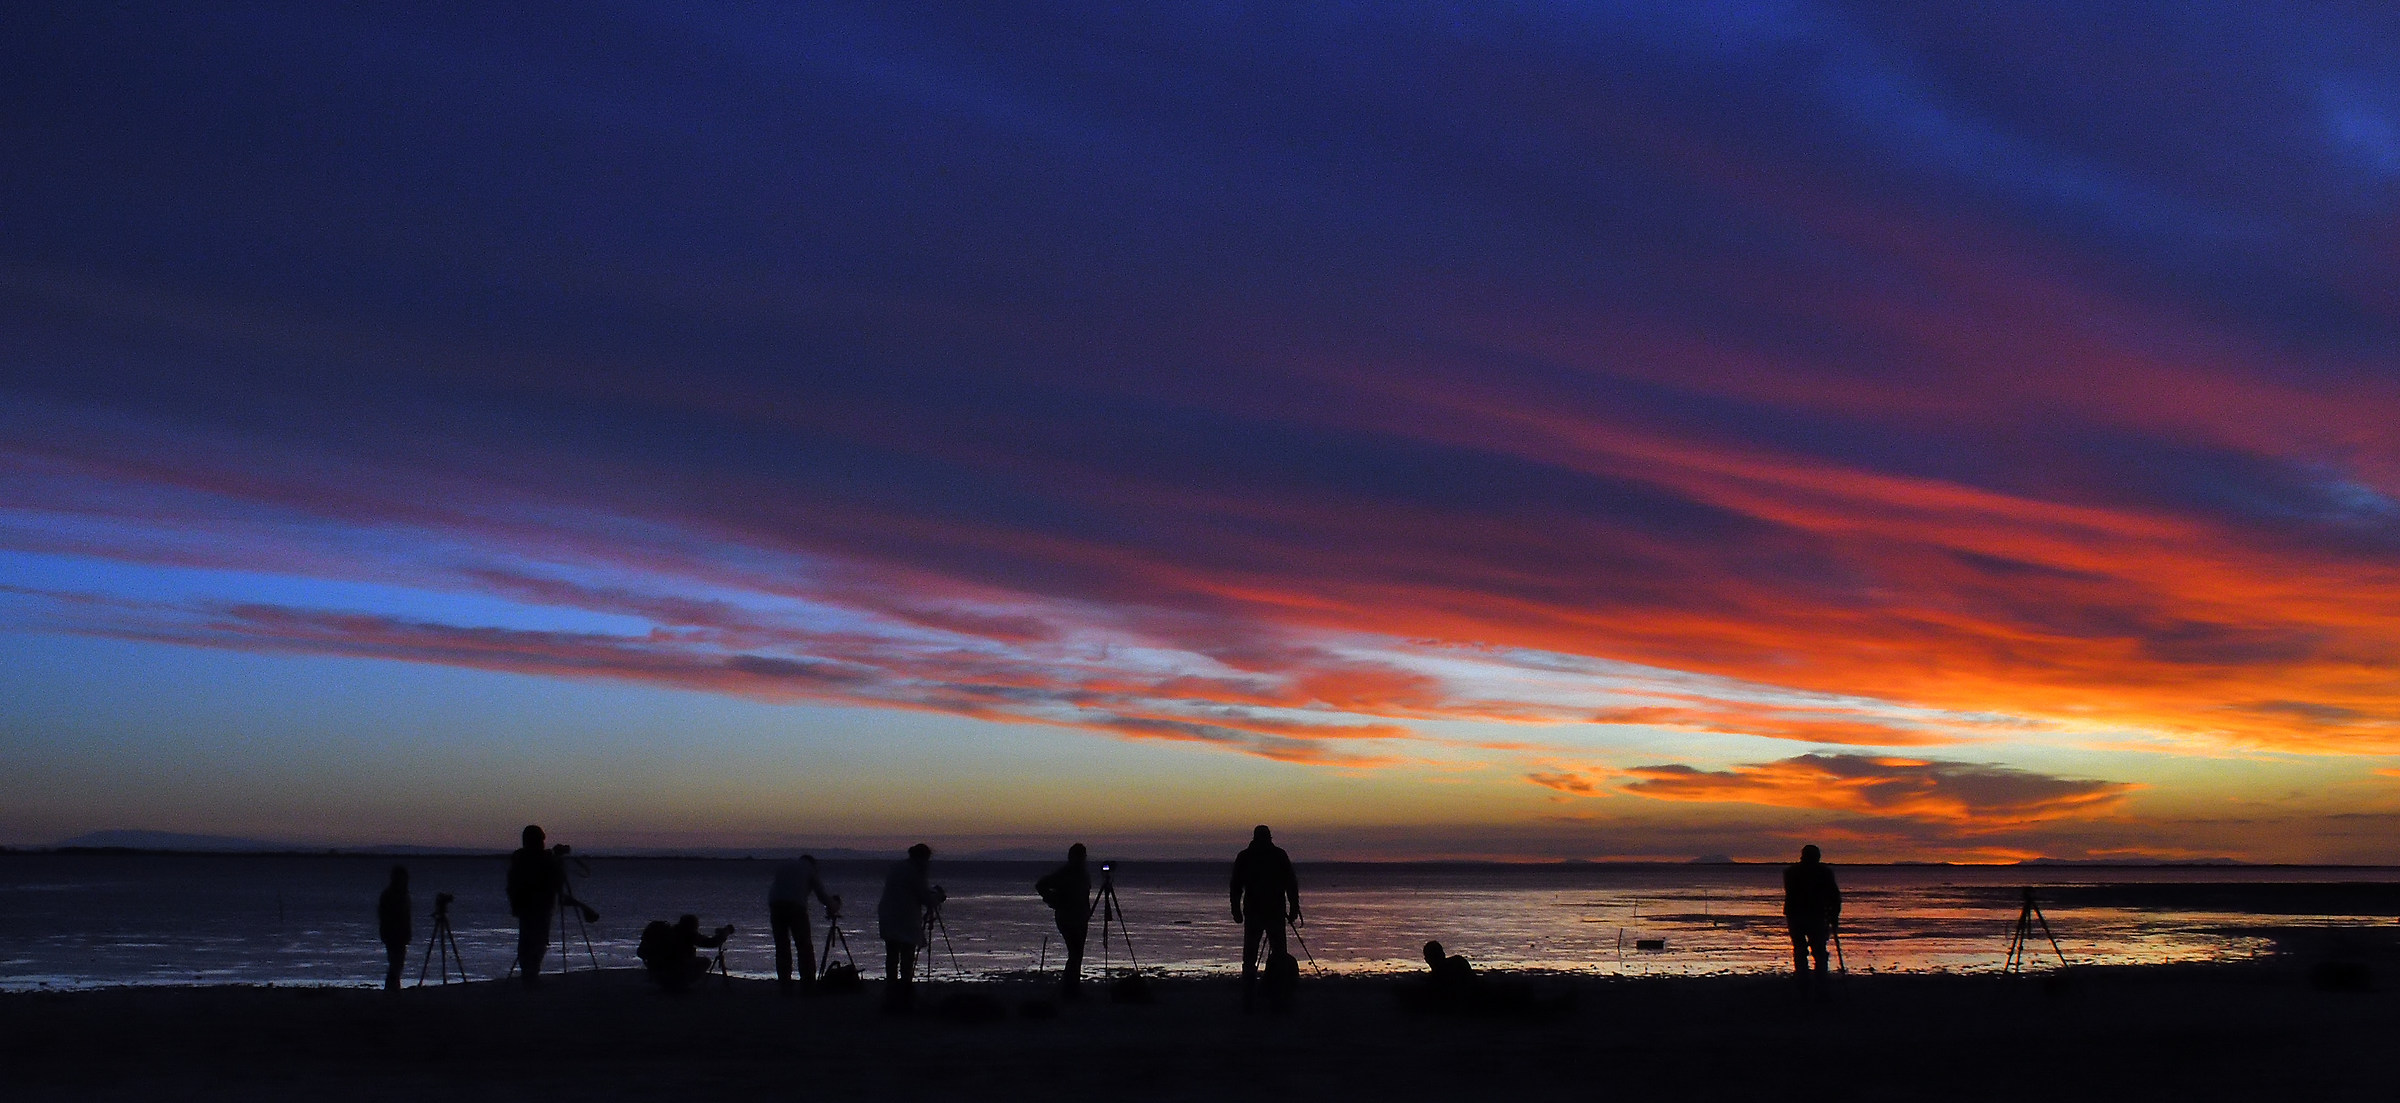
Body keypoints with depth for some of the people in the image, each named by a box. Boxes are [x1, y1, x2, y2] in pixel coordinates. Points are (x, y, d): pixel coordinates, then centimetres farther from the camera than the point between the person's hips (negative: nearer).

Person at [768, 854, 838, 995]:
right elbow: (822, 895, 15)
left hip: (775, 905, 3)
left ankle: (784, 985, 5)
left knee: (781, 946, 8)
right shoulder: (810, 868, 18)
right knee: (804, 946, 3)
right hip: (796, 906, -3)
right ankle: (808, 984, 0)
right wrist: (834, 907, 31)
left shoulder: (782, 867, 30)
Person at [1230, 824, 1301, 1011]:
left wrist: (1236, 911, 11)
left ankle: (1248, 1002, -1)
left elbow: (1236, 887, 5)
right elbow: (1291, 884, -1)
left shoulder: (1244, 857, 5)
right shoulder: (1280, 855, 2)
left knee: (1249, 958, 5)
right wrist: (1294, 909, 3)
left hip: (1252, 913, 1)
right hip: (1276, 912, -1)